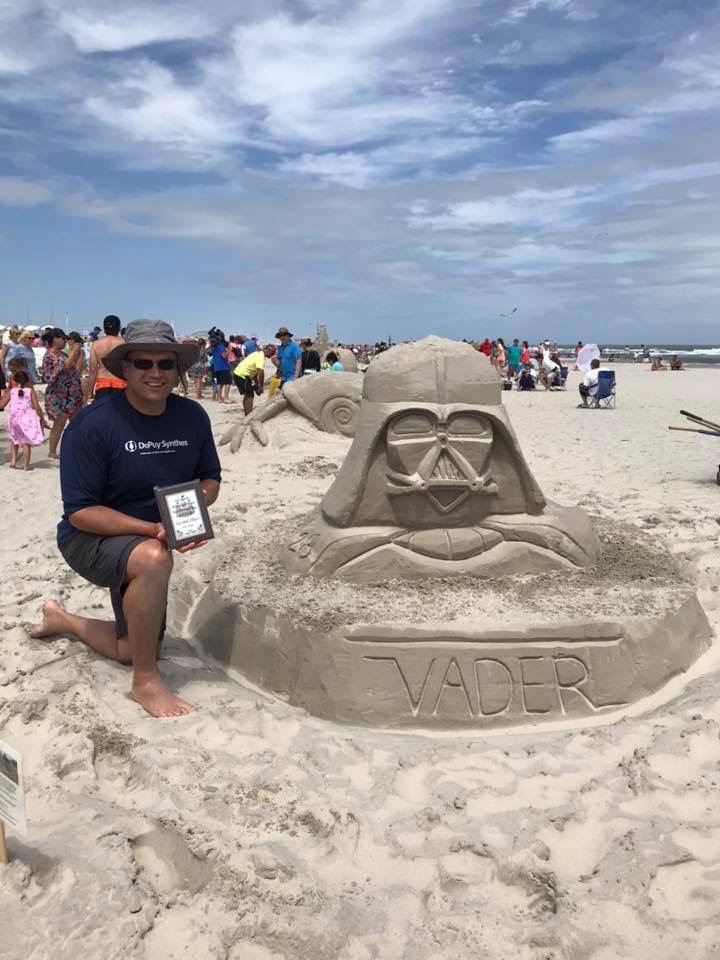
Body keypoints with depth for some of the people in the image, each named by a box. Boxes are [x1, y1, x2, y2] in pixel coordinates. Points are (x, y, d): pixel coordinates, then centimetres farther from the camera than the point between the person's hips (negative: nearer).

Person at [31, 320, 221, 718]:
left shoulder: (192, 416, -9)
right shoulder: (92, 424, -24)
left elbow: (210, 479, 3)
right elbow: (80, 513, -24)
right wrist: (153, 529, -34)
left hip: (149, 546, 6)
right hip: (90, 539, -6)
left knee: (133, 650, 14)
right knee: (154, 558, -40)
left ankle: (61, 619, 42)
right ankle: (146, 682, -21)